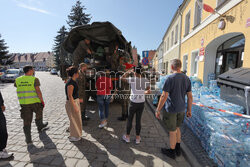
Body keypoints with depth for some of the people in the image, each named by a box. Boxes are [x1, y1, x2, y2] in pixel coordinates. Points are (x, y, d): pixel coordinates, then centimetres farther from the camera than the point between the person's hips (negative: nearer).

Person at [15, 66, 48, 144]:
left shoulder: (18, 80, 3)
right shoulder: (34, 79, -11)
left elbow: (15, 85, 26)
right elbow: (38, 91, -17)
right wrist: (42, 100, -8)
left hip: (24, 103, 4)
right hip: (35, 102, -3)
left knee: (26, 121, 9)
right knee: (39, 114, 26)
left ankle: (28, 139, 13)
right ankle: (40, 127, 45)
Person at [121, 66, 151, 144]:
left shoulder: (132, 79, -13)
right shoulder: (146, 80, -3)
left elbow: (122, 78, 0)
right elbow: (149, 91, -1)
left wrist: (128, 71, 12)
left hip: (133, 103, -3)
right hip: (141, 103, 3)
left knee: (129, 119, 14)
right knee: (138, 120, 15)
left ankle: (127, 137, 28)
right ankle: (137, 138, 26)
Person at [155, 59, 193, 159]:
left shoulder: (170, 78, -19)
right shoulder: (187, 79, 0)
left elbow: (164, 96, -20)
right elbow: (190, 96, 4)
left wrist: (158, 110, -12)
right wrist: (189, 110, 14)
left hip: (171, 109, -6)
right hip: (181, 109, 6)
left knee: (172, 131, 10)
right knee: (177, 128, 24)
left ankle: (172, 152, 30)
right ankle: (178, 149, 40)